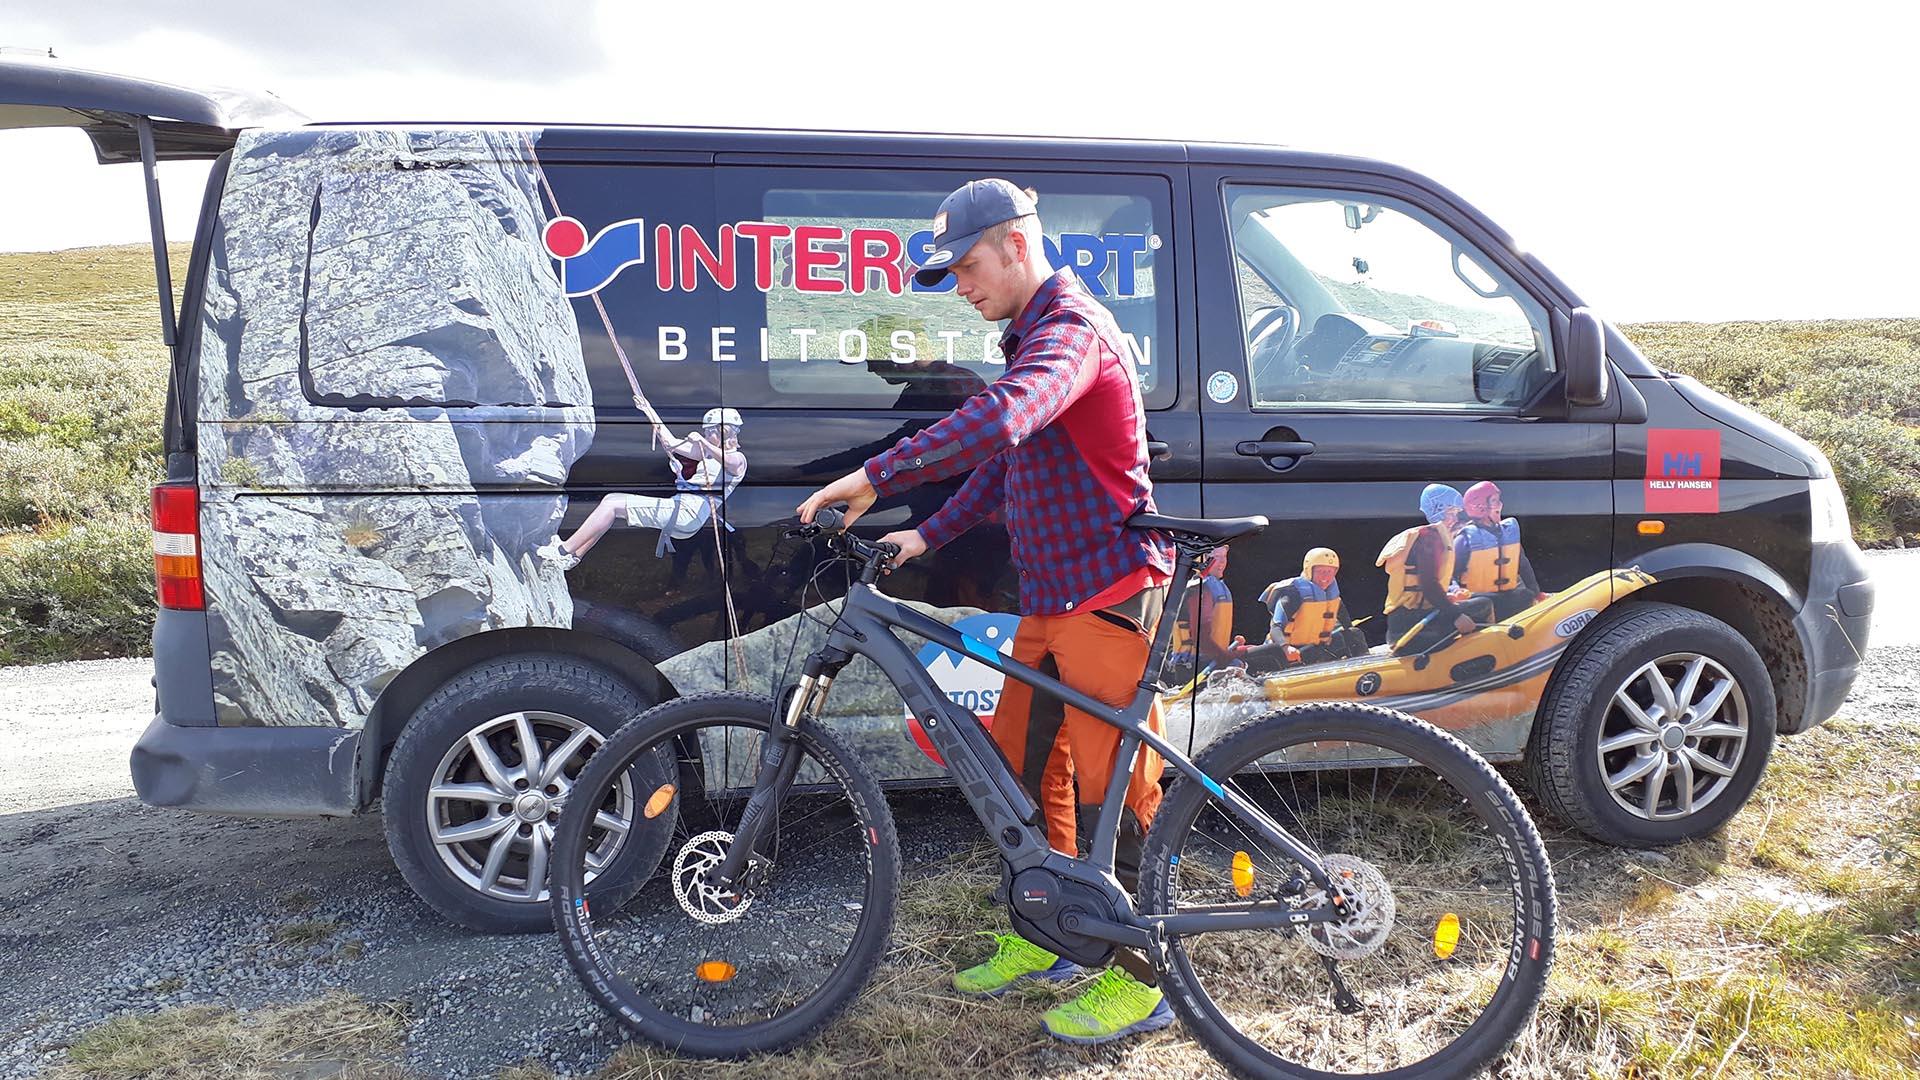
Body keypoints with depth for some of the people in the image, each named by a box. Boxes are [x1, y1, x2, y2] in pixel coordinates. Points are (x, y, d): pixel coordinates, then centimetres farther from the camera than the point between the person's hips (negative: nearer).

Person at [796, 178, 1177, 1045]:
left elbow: (999, 422, -35)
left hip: (1107, 591, -10)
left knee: (1112, 789, -2)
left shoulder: (1070, 326, -15)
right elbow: (1005, 457, 21)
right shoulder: (1032, 335, 18)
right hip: (1051, 595, 10)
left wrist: (877, 475, -33)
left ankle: (1137, 977, 13)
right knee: (1022, 766, 14)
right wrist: (931, 534, 11)